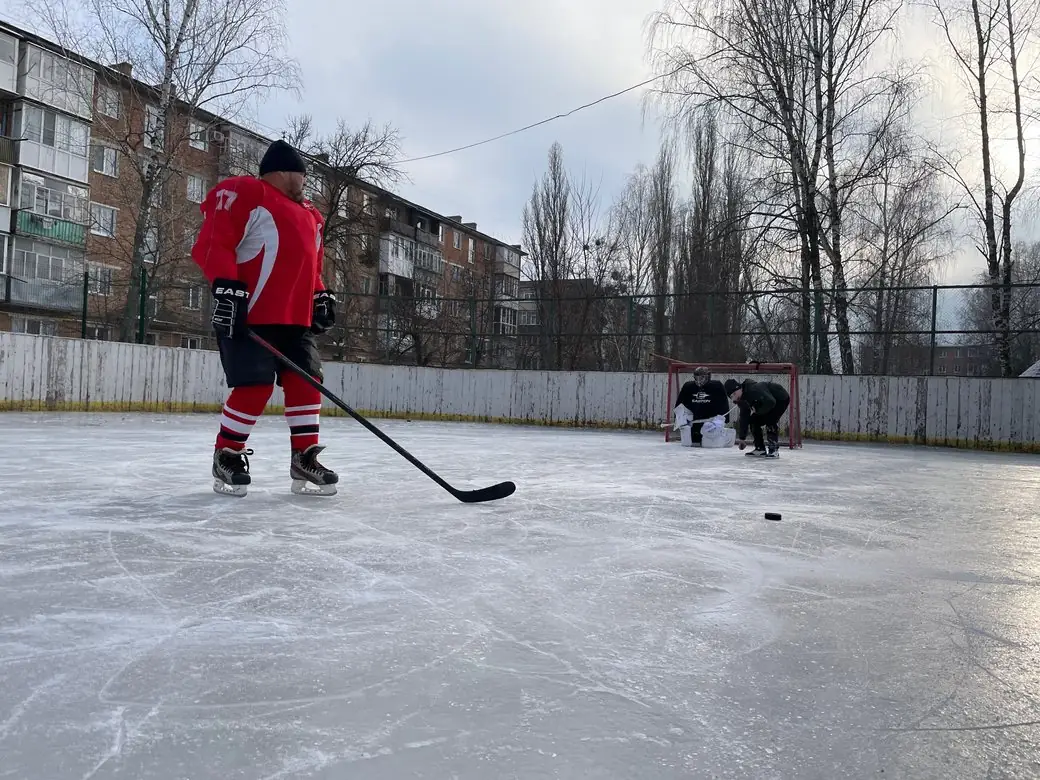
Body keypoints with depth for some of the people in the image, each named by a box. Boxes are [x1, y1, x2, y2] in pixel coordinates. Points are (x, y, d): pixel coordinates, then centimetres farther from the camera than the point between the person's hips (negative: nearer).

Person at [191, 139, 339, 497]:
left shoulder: (307, 215, 23)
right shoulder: (244, 193, -6)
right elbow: (212, 242, -14)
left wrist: (321, 296, 17)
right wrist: (226, 287, -23)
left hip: (295, 317, 9)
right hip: (248, 314, -9)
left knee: (306, 382, 3)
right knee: (255, 386, -11)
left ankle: (304, 459, 12)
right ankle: (227, 457, 9)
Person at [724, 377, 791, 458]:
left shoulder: (754, 389, -36)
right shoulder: (741, 400, -7)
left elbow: (770, 402, -41)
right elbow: (744, 418, 0)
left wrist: (756, 410, -29)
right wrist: (742, 438, 1)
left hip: (781, 399, -9)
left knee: (770, 420, -26)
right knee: (754, 421, 0)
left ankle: (774, 449, -18)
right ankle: (760, 449, 6)